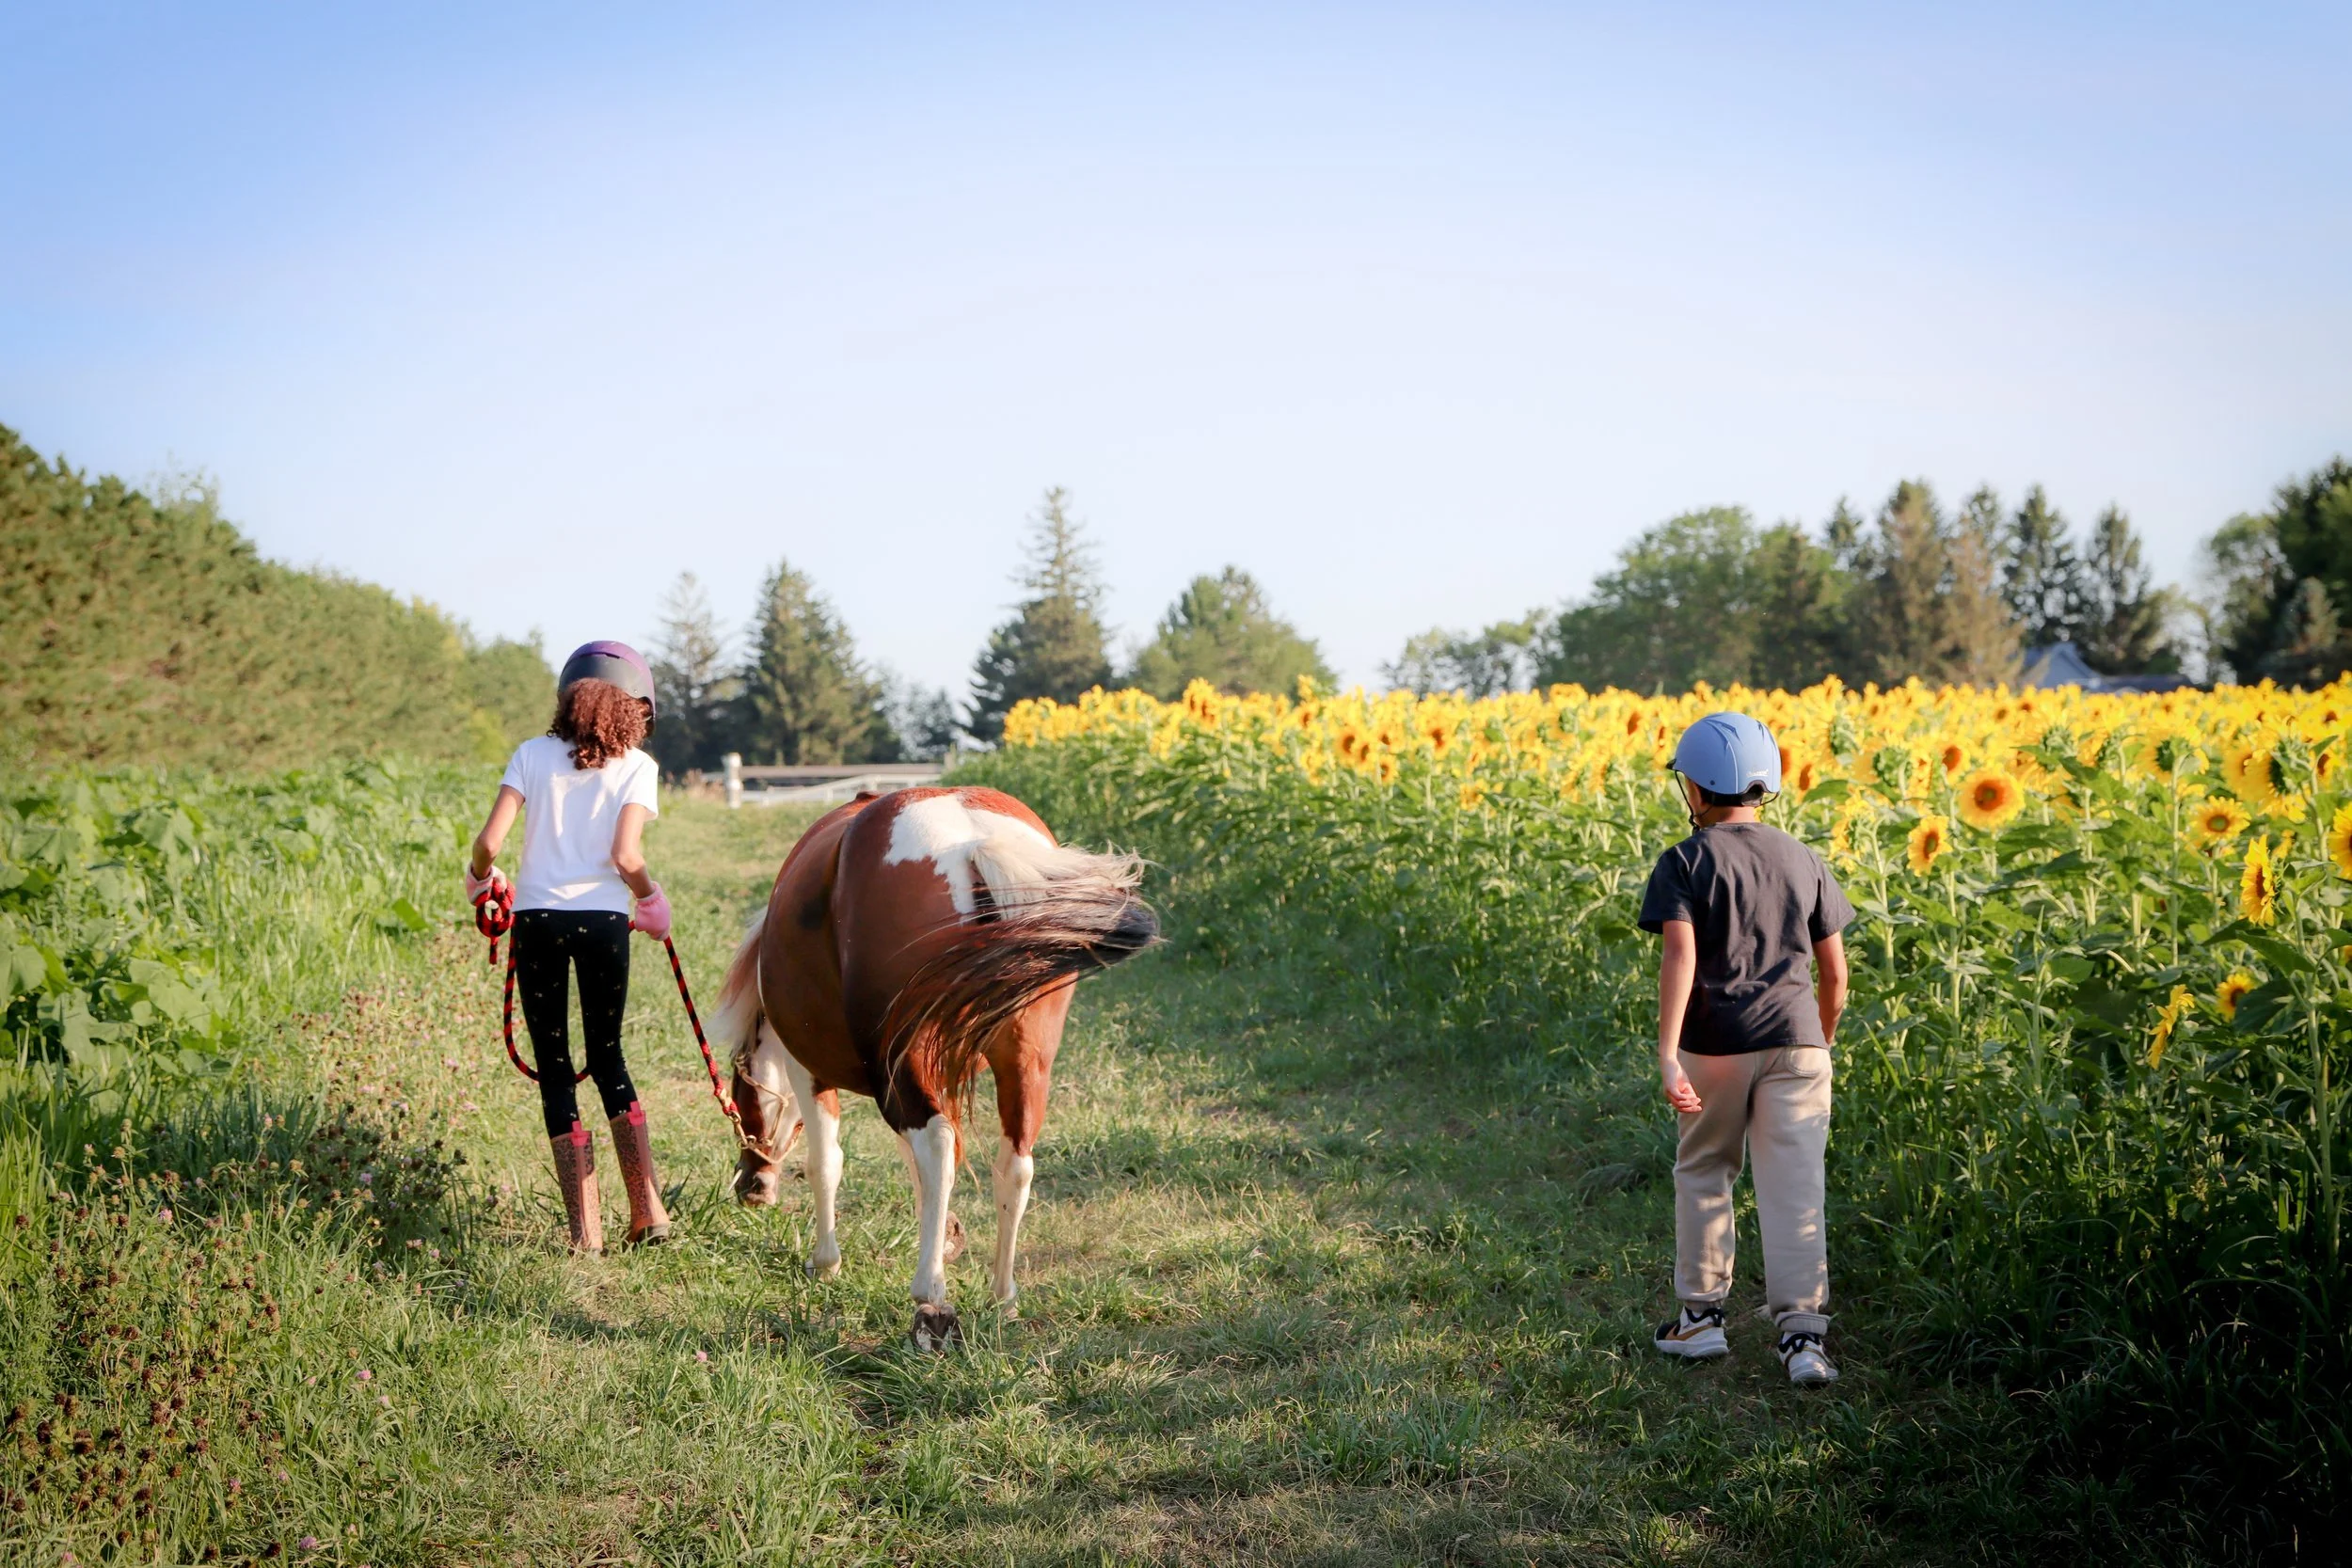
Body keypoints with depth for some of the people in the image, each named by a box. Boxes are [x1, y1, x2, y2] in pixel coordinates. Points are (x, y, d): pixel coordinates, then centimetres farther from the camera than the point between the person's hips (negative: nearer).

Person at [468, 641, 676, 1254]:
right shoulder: (636, 766, 3)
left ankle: (586, 1228, 4)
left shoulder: (534, 753, 5)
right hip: (605, 920, 0)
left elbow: (489, 840, -3)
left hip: (538, 919, 0)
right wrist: (650, 897, 10)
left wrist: (479, 878, 17)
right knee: (607, 1057, 17)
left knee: (554, 1070, 7)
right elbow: (625, 856, -10)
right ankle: (648, 1208, 10)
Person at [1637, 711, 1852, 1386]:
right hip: (1795, 1040, 2)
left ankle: (1700, 1316, 23)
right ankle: (1803, 1332, -7)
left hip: (1714, 1044, -2)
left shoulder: (1685, 863, -4)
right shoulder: (1805, 862, 9)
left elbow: (1679, 960, -17)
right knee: (1794, 1187, 1)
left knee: (1703, 1174, 15)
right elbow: (1834, 974, 11)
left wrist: (1667, 1054, -22)